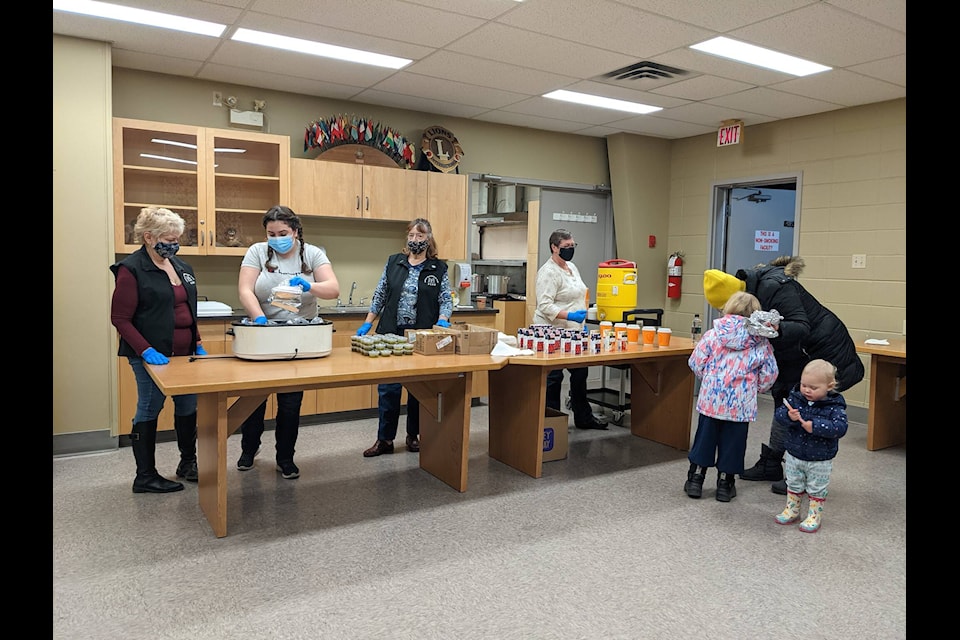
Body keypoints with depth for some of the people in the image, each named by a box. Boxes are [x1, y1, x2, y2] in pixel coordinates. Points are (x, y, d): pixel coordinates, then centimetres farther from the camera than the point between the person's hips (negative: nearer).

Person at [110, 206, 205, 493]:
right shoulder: (131, 269, -10)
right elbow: (120, 318, -12)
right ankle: (145, 477, 16)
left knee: (189, 407, 13)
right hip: (154, 356, -7)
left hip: (185, 353, 7)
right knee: (149, 411, 3)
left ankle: (188, 463, 30)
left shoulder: (181, 266, 12)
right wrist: (146, 351, -21)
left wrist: (198, 344, 11)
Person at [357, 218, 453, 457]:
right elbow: (379, 296, 10)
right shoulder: (393, 262, 7)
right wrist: (367, 324, 5)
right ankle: (385, 439, 12)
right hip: (391, 334, 1)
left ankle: (414, 435, 22)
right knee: (387, 388, 2)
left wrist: (442, 321, -16)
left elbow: (446, 300, 2)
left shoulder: (439, 268, 3)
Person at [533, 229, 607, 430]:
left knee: (580, 372, 14)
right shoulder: (548, 272, -16)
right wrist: (569, 316, -31)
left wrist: (581, 322, 19)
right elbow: (545, 305, -23)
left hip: (572, 331, 9)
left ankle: (583, 417, 26)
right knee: (553, 377, 1)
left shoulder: (572, 267, 13)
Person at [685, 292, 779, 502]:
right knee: (732, 441, 11)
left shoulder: (714, 334, -4)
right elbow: (769, 374, 3)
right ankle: (725, 484, 20)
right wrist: (756, 388, 21)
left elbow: (696, 362, -2)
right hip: (741, 403, 0)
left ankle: (696, 478, 20)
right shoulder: (761, 343, -1)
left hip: (711, 397, 0)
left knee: (704, 437, 13)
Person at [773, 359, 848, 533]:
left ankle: (814, 517, 29)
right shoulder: (795, 397, -9)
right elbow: (778, 412, -12)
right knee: (793, 485, 20)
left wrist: (814, 426, -37)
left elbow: (840, 427, -30)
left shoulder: (834, 405, -18)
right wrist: (789, 416, -34)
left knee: (816, 490, 14)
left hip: (820, 460, -4)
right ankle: (791, 510, 37)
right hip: (794, 454, 4)